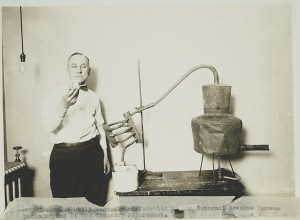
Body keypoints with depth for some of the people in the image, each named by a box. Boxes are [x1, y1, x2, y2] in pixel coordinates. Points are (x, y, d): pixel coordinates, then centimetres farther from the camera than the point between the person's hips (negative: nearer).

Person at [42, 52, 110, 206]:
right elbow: (49, 126, -13)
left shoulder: (93, 97, 12)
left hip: (91, 154, 2)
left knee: (95, 202, 2)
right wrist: (64, 106, -29)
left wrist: (105, 155, 17)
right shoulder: (55, 95, 1)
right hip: (63, 155, -2)